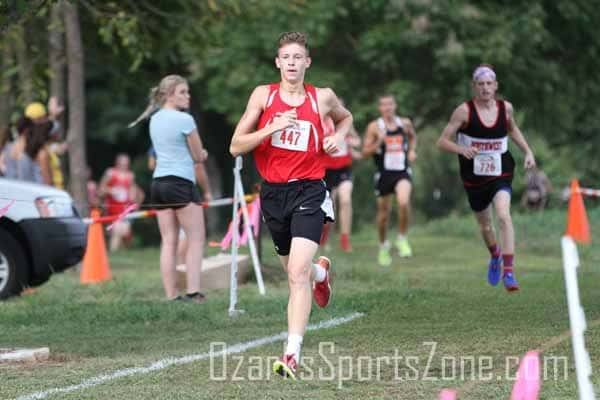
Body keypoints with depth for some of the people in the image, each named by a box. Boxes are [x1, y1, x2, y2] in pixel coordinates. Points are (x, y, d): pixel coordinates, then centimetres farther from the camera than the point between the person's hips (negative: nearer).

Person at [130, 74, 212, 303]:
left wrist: (198, 155, 9)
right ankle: (193, 292, -12)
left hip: (159, 182, 7)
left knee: (168, 242, 5)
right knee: (196, 239, -2)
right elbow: (199, 157, -2)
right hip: (182, 182, -7)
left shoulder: (154, 119, 14)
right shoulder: (184, 120, -9)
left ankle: (171, 296, 2)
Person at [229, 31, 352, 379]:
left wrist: (339, 137, 4)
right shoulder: (263, 95, 0)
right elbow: (236, 147, -4)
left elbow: (346, 117, 25)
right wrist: (272, 128, -17)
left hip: (308, 192, -3)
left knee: (297, 272, -19)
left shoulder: (322, 97, 1)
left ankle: (293, 353, -21)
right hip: (273, 192, 3)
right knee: (295, 269, 18)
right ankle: (320, 272, 57)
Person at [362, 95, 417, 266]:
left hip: (402, 172, 0)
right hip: (384, 173, 0)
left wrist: (412, 150, 7)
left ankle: (402, 239, -8)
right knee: (383, 212, 9)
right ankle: (383, 246, 32)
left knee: (404, 202, -27)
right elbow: (365, 152, -2)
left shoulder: (405, 123, 4)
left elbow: (413, 136, 26)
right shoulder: (374, 127, -3)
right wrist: (379, 142, -19)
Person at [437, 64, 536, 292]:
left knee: (503, 216, -24)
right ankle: (495, 256, 50)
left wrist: (527, 151, 10)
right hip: (474, 177, 0)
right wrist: (461, 149, -29)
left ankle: (509, 273, -25)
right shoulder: (464, 111, -11)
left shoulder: (505, 108, -2)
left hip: (500, 174, 0)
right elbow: (442, 142, -11)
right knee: (485, 225, 16)